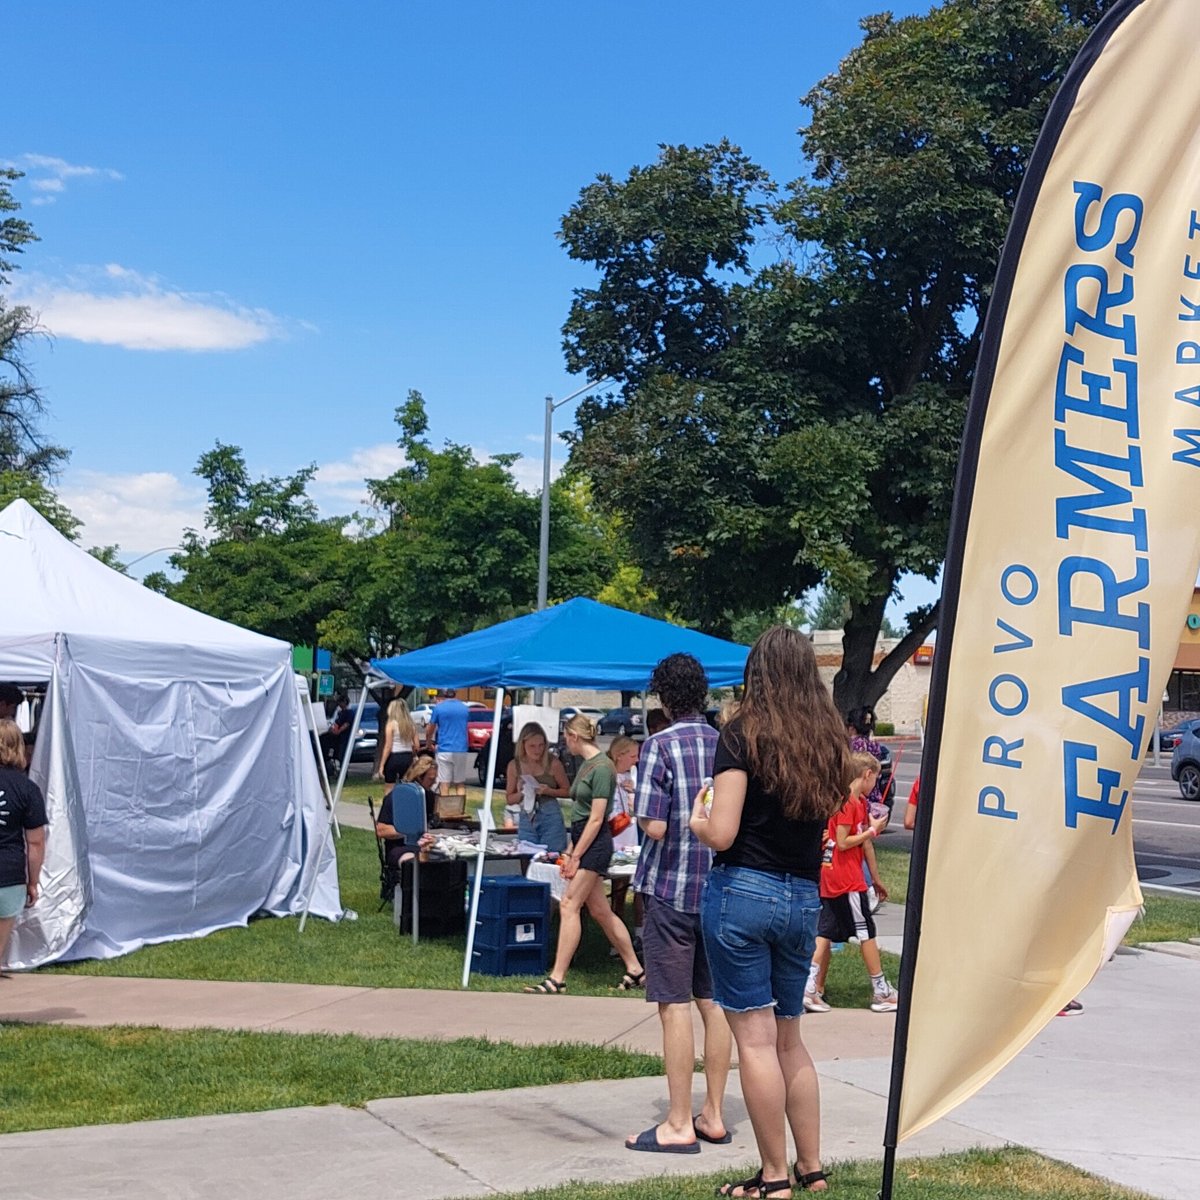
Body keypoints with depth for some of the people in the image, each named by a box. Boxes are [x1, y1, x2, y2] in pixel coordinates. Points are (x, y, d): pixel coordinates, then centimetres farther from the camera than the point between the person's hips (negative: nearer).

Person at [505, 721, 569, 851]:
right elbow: (509, 799, 10)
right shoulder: (514, 766, 1)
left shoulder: (552, 763, -5)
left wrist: (548, 791, -13)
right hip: (526, 819, 2)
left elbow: (567, 791, 5)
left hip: (550, 817, -2)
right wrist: (522, 793, -11)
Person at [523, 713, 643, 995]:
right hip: (583, 842, 10)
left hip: (595, 844, -10)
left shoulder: (601, 767, -15)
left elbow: (596, 818, -17)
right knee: (599, 911, 12)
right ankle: (635, 970, 19)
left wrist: (576, 856, -16)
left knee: (569, 905, -11)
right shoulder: (587, 765, 14)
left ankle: (557, 979, -10)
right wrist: (570, 852, 15)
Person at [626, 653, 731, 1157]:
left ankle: (679, 1125, 2)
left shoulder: (660, 746, -13)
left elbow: (654, 826, -18)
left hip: (671, 889, -6)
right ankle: (713, 1115, 19)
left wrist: (637, 810, 2)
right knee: (714, 1002, 12)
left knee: (675, 1006, -2)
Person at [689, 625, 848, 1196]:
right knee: (789, 1038, 17)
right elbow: (824, 817, 11)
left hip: (743, 890, -6)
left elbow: (721, 833, -15)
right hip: (804, 898, 6)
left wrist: (697, 820, 6)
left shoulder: (744, 733, -9)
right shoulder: (829, 740, 7)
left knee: (755, 1037, 1)